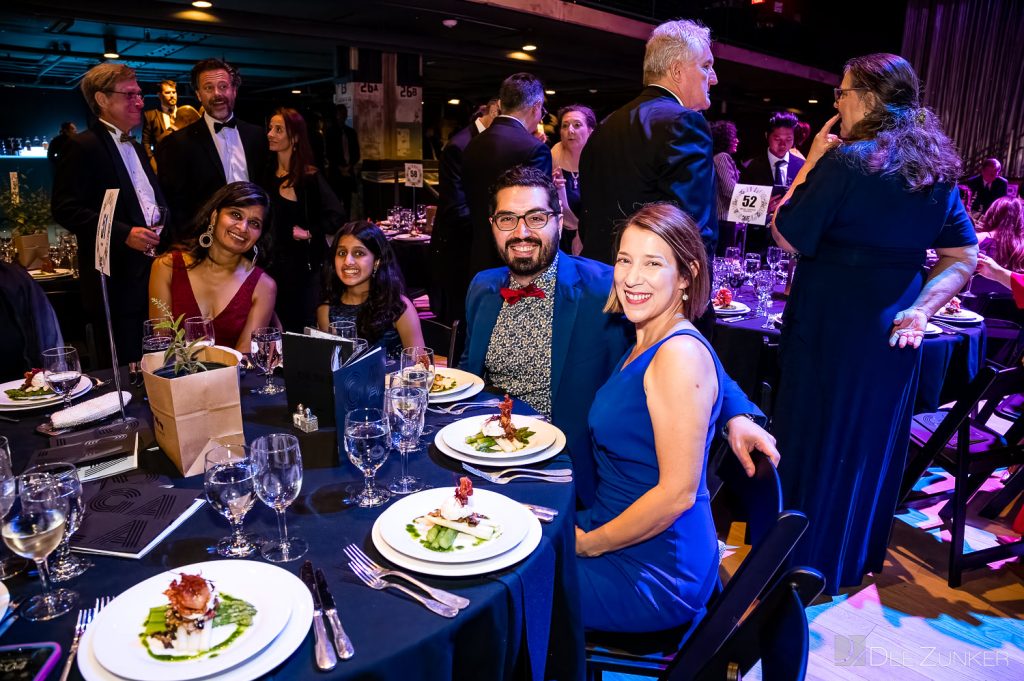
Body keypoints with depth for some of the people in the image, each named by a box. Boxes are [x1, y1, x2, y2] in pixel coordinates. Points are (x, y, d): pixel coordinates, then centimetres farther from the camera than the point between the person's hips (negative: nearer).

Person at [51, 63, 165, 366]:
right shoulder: (82, 147, -6)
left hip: (152, 277, 8)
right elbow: (64, 209, -14)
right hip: (117, 283, -7)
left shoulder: (135, 147, 20)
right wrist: (123, 234, -22)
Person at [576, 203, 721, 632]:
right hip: (617, 536, 8)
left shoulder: (681, 354, -23)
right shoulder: (645, 345, 5)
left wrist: (587, 544, -14)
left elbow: (678, 492, -23)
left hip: (653, 573, -8)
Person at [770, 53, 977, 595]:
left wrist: (811, 163, -5)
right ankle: (857, 556, 37)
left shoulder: (846, 161, -16)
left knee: (816, 438, 8)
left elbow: (788, 237, -12)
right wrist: (921, 309, 0)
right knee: (874, 442, 19)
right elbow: (964, 259, 8)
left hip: (830, 328, -6)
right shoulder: (936, 169, 7)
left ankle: (807, 560, 24)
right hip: (892, 332, 7)